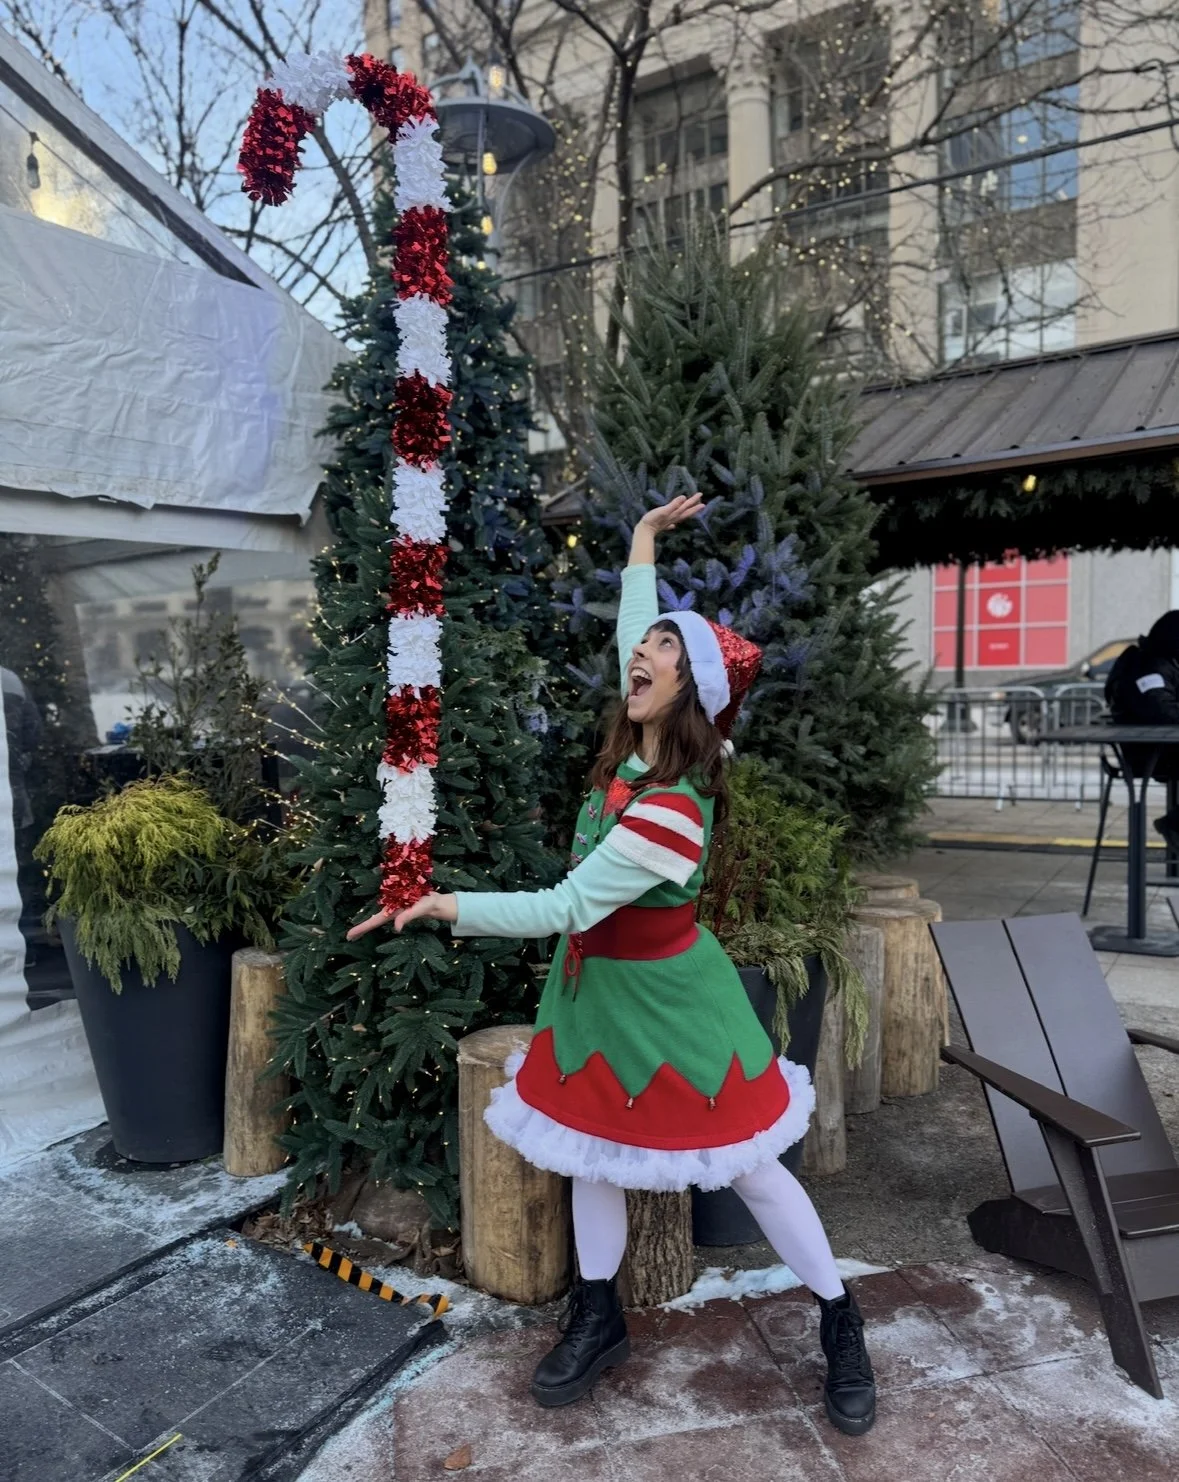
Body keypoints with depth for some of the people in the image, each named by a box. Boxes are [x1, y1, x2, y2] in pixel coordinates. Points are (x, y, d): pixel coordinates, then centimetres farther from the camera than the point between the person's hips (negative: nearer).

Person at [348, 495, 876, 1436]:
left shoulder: (669, 810, -30)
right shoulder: (640, 746, -7)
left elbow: (566, 908, -28)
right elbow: (633, 631, 9)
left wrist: (445, 907, -27)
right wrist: (644, 539, 13)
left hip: (663, 996, -8)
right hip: (596, 984, 8)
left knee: (747, 1163, 6)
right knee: (591, 1146, 17)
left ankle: (840, 1322, 27)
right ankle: (599, 1321, 36)